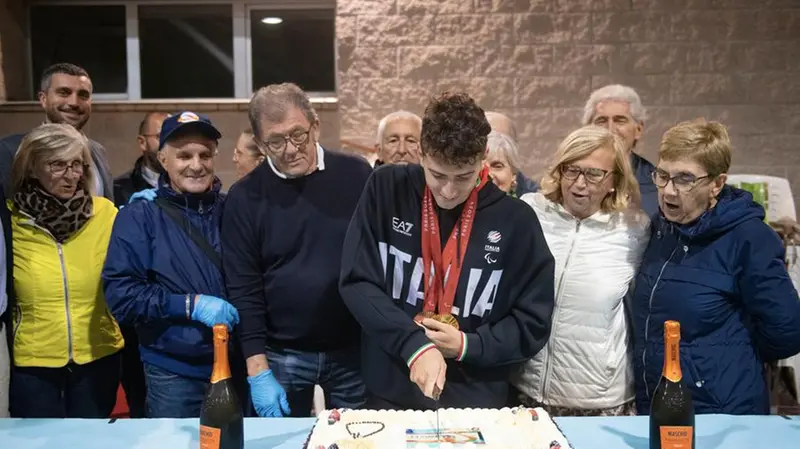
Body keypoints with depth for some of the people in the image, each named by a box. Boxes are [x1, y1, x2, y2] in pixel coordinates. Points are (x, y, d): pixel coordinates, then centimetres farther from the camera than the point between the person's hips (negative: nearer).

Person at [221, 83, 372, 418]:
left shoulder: (356, 175, -4)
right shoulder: (245, 197, -5)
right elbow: (243, 289, -5)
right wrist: (258, 370, -9)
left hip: (354, 350, 1)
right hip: (283, 355, 0)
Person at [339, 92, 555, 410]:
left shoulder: (515, 220, -8)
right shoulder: (386, 190, -8)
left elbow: (532, 325, -2)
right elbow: (356, 283, -11)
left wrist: (467, 346, -16)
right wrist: (413, 344, -23)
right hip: (391, 395, 1)